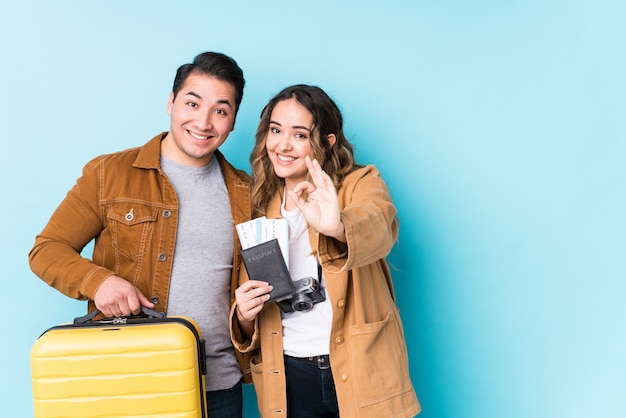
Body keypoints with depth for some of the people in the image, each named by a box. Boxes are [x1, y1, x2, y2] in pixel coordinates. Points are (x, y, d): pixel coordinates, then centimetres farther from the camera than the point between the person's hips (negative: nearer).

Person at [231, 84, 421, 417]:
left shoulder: (361, 184, -4)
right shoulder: (259, 207, 7)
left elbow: (379, 228, -28)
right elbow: (247, 310, 12)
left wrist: (337, 227, -49)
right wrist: (244, 315, -11)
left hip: (360, 372, -3)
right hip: (288, 377, 3)